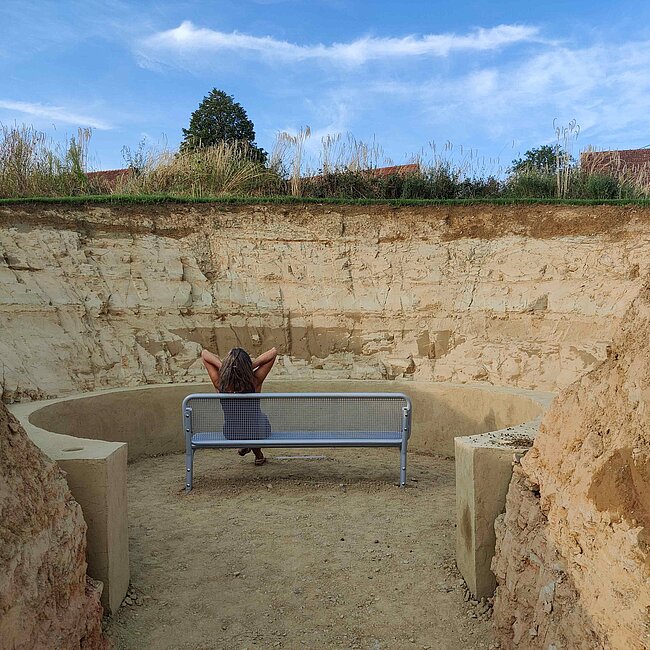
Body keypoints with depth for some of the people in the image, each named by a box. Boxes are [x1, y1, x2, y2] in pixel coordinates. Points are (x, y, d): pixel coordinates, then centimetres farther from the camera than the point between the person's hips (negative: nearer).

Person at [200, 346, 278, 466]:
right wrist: (252, 365, -23)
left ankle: (244, 446, 48)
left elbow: (204, 353, -10)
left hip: (230, 434, 1)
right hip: (258, 433, -1)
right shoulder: (255, 382, -25)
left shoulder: (220, 383, -22)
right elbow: (274, 352, -17)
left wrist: (221, 366, -23)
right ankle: (258, 455, 53)